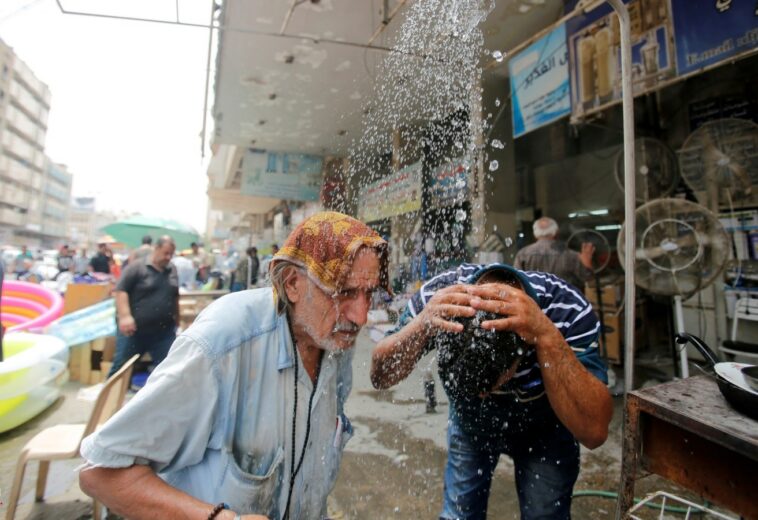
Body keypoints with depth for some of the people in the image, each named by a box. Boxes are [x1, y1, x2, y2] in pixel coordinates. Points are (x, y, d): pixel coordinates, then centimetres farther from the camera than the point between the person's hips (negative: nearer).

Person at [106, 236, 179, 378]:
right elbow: (121, 290, -11)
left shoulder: (172, 270, 11)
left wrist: (177, 320, 19)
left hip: (164, 332, 4)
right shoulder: (137, 268, -5)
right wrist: (125, 316, -22)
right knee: (121, 367, 9)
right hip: (134, 330, -4)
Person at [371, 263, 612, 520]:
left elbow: (594, 431, -38)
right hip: (468, 423, 1)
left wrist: (546, 334, -51)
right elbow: (380, 377, -28)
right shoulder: (439, 295, -32)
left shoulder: (568, 310, -35)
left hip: (542, 432, -1)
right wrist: (421, 324, -47)